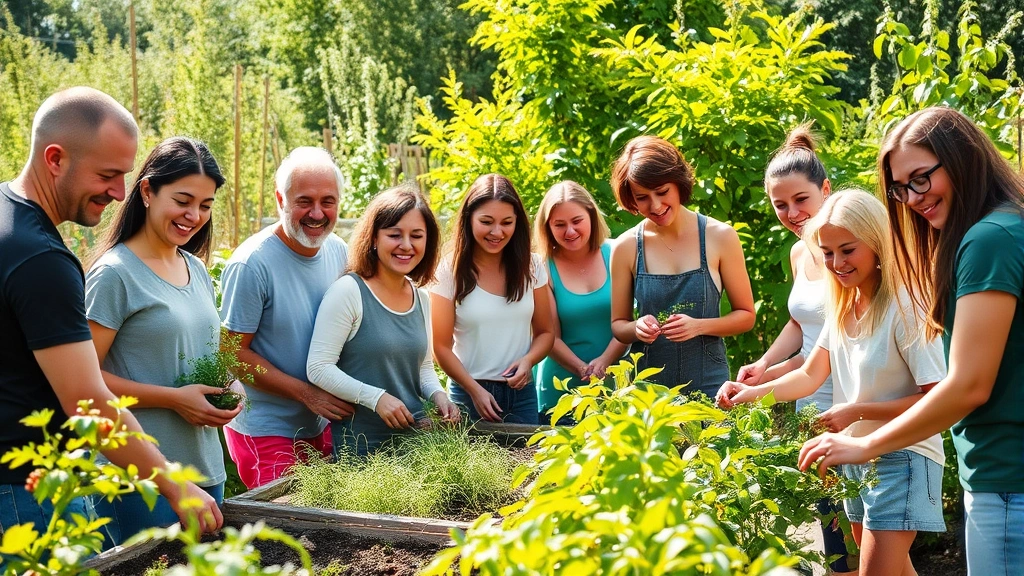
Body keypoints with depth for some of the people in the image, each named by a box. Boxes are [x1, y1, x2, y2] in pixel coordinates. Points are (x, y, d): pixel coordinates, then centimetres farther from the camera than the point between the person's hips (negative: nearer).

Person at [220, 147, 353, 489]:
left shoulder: (339, 252, 2)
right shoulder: (251, 265, -18)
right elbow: (233, 352, -15)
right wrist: (307, 393, -18)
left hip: (323, 424, 6)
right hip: (266, 432, -6)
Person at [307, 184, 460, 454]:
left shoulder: (422, 298, 8)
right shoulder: (348, 291, -13)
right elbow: (318, 368, -16)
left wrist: (437, 394, -1)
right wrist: (376, 398, -23)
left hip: (415, 438, 6)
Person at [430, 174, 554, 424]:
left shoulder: (531, 267, 1)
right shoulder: (450, 272, -7)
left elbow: (544, 332, 7)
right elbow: (442, 347, -6)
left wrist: (528, 360, -13)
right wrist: (475, 390, -15)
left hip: (522, 392, 3)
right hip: (469, 393, -2)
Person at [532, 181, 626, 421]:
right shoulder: (543, 269, -4)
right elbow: (551, 336, -6)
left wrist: (604, 361, -17)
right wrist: (584, 370, -20)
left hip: (617, 383, 1)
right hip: (562, 390, -1)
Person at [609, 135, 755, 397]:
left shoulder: (720, 237, -4)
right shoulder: (626, 247, -2)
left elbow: (745, 316, 1)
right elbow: (618, 324, 7)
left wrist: (699, 326, -15)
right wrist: (637, 329, -15)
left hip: (708, 384, 0)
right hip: (645, 387, 1)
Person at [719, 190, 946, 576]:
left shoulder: (904, 308, -20)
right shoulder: (843, 307, 3)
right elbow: (811, 375, 2)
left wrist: (858, 411, -23)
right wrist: (756, 392, -14)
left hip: (901, 459, -8)